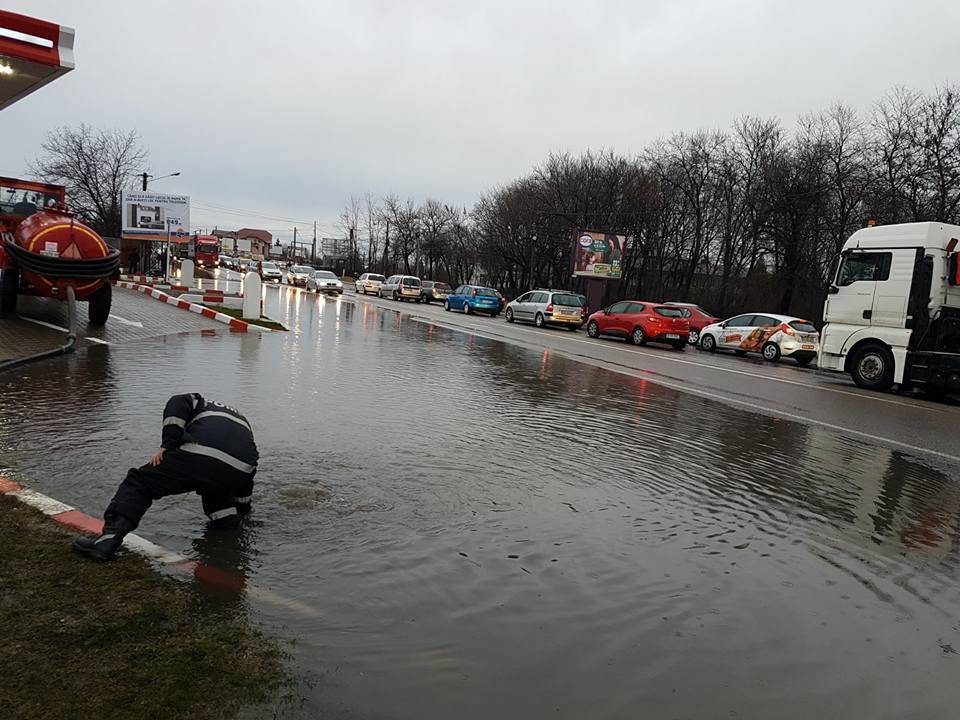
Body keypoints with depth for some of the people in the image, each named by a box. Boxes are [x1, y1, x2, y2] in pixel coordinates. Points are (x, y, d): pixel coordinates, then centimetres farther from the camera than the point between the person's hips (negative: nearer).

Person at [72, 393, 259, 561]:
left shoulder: (196, 402, 34)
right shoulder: (242, 420, 43)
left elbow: (177, 404, 6)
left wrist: (167, 446, 2)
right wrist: (243, 509, 58)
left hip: (200, 455, -5)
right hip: (243, 468, 5)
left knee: (139, 483, 9)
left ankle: (109, 538, -6)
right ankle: (226, 514, 18)